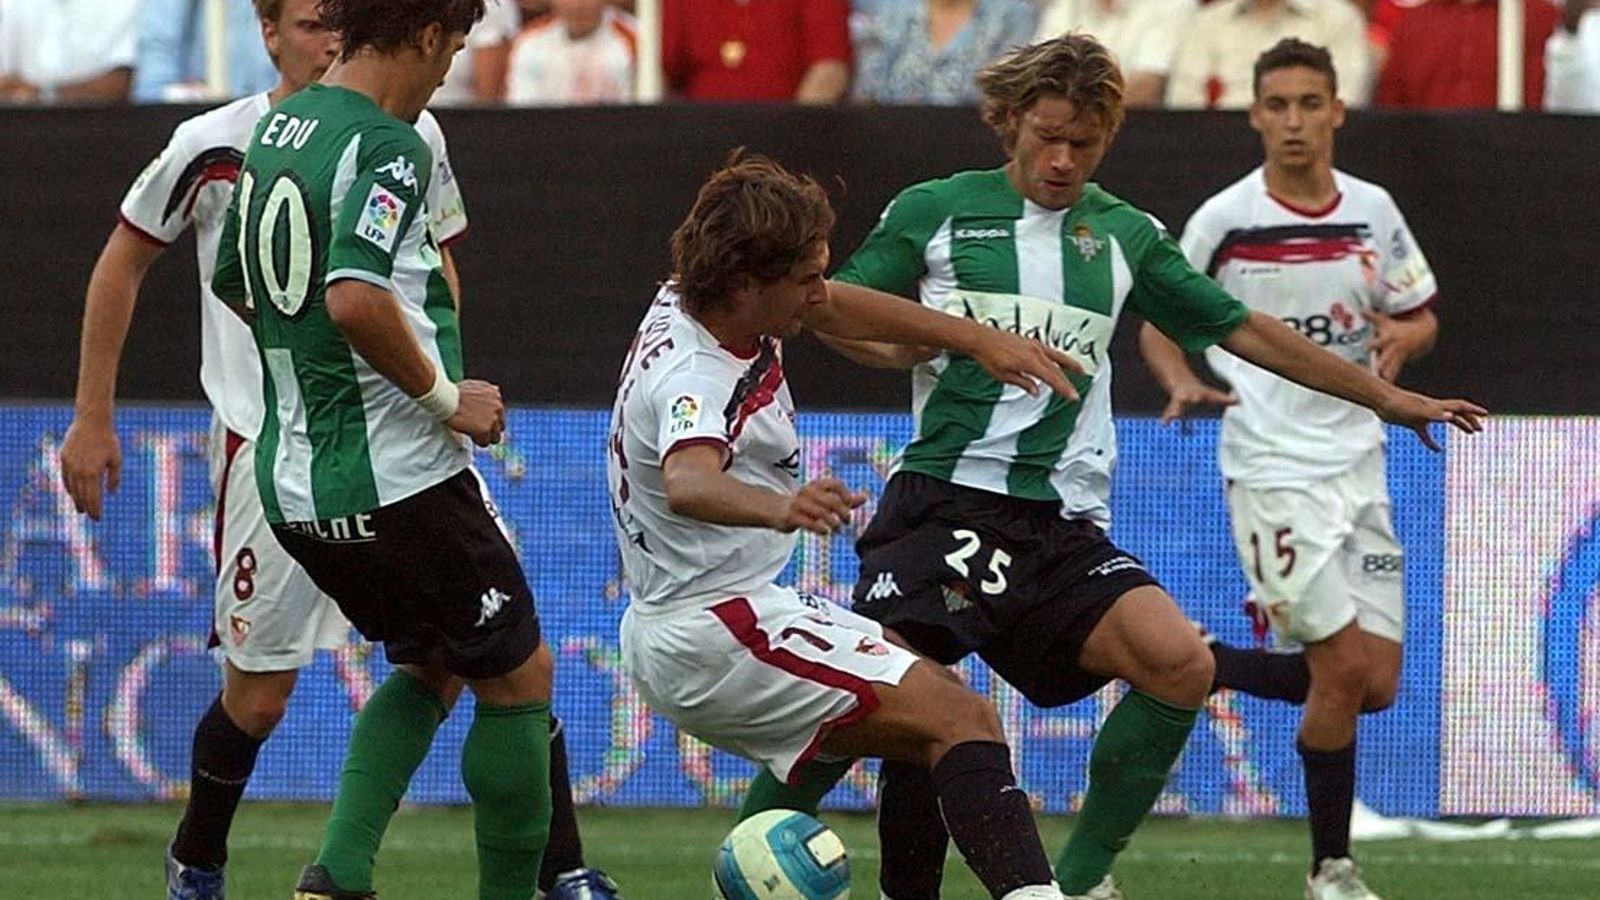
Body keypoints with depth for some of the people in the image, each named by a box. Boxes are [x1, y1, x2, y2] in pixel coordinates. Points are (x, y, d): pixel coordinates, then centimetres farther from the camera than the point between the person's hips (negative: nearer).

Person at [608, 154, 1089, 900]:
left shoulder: (686, 303, 3)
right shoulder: (695, 378, -26)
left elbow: (838, 309, 19)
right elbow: (686, 484, -48)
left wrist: (978, 339, 14)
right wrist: (780, 508, -68)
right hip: (717, 633, -11)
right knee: (961, 719, -19)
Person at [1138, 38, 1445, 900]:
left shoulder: (1371, 211, 4)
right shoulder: (1226, 219, -7)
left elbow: (1422, 316, 16)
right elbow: (1159, 321, 4)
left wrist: (1400, 336, -8)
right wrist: (1181, 380, -16)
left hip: (1357, 462, 5)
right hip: (1273, 466, -5)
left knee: (1375, 685, 2)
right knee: (1343, 672, -10)